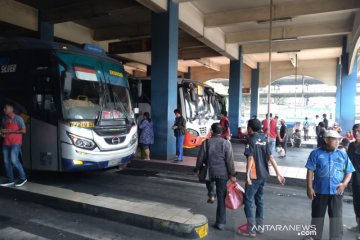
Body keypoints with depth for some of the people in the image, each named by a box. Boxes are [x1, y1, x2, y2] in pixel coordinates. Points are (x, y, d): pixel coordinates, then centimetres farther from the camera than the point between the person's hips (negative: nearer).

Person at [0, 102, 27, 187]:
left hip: (16, 143, -7)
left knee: (14, 160, -15)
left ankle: (23, 178, -1)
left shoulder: (18, 118, -4)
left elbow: (24, 130, -10)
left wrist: (10, 131, -14)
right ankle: (10, 180, 14)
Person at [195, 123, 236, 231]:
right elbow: (230, 160, -8)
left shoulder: (206, 142, -5)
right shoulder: (226, 143, -7)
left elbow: (200, 157, 2)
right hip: (222, 173, 0)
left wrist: (197, 169, 17)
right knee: (221, 198, 5)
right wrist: (232, 174, 0)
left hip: (209, 172, 1)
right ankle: (221, 223, 10)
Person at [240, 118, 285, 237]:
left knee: (248, 201, 0)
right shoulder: (263, 139, 9)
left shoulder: (251, 140, -12)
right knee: (259, 200, 17)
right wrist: (278, 173, 4)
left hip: (254, 175, -8)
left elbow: (250, 158, -21)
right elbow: (271, 157, 5)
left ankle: (251, 230, 2)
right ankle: (259, 226, 27)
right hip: (263, 174, 8)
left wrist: (247, 174, -23)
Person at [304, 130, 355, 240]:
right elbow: (310, 171, -6)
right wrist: (309, 187, -9)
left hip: (336, 191, 1)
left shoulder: (343, 155, 3)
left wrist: (344, 183, -11)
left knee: (336, 216, 7)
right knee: (317, 215, 12)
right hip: (319, 191, -1)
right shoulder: (316, 153, -6)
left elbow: (348, 172, 7)